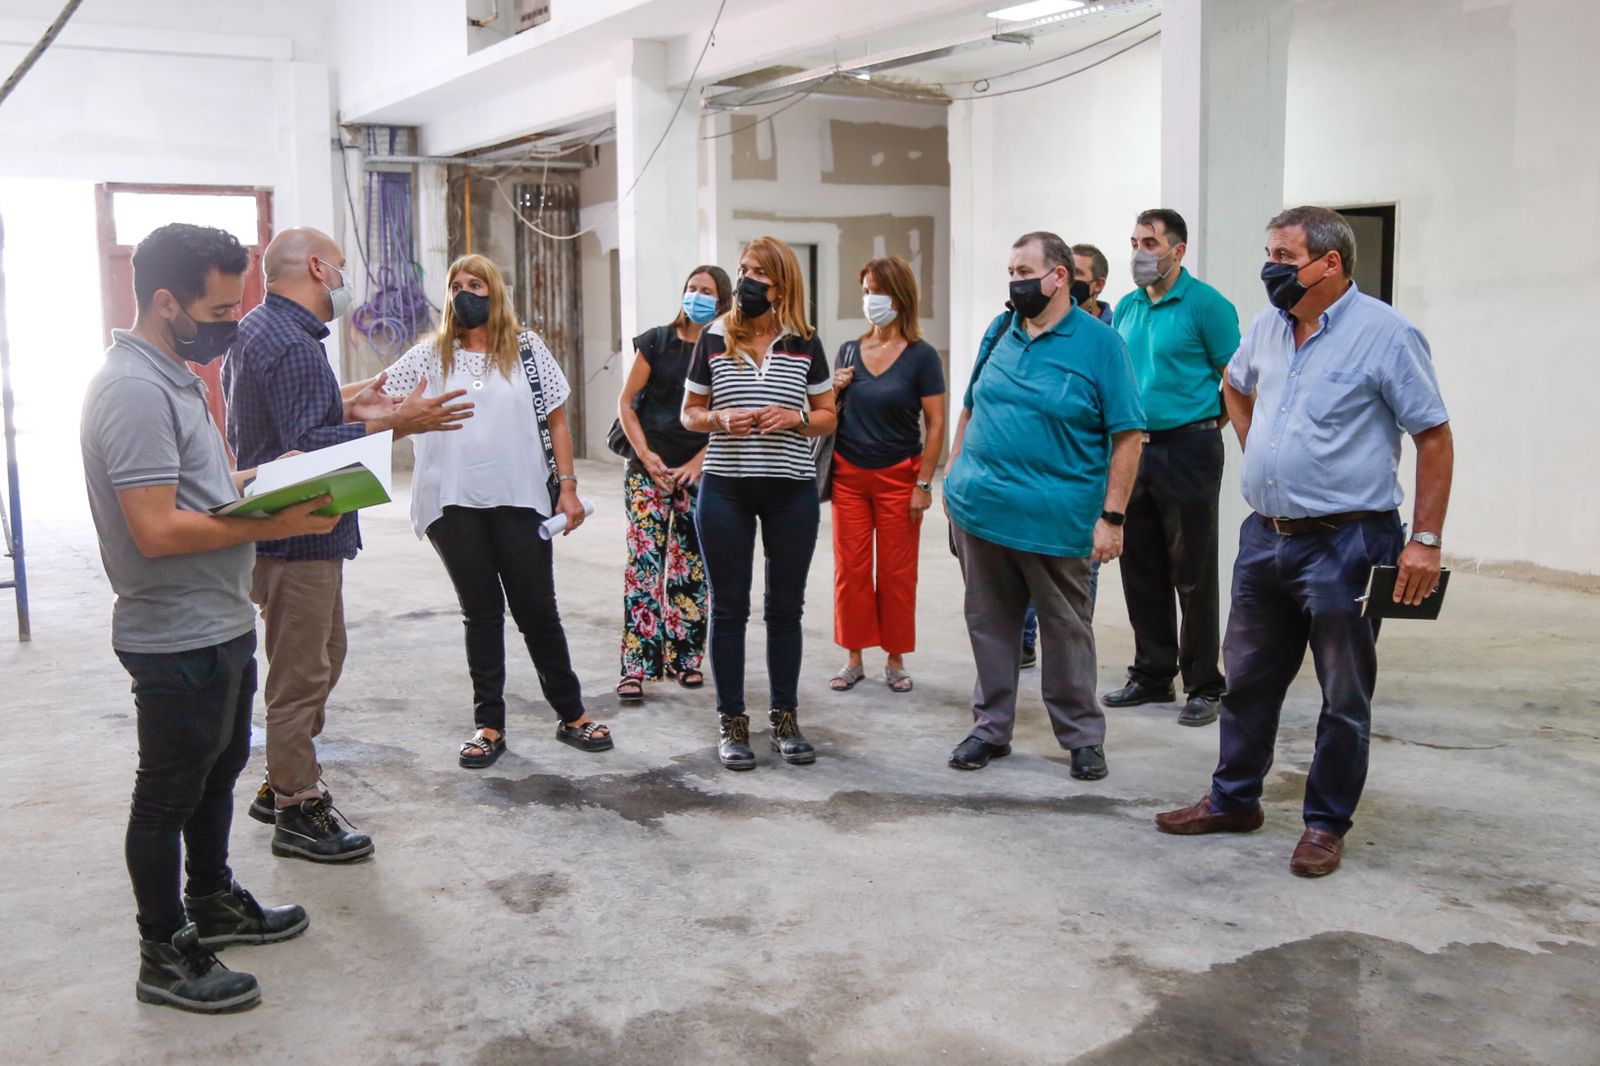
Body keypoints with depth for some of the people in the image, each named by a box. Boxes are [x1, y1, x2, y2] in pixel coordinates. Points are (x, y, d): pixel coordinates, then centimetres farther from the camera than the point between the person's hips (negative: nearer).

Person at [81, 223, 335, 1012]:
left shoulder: (171, 376, 10)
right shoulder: (134, 391, -22)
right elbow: (157, 530, -28)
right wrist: (271, 524, -23)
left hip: (219, 625, 10)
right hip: (179, 639, -10)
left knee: (219, 768, 23)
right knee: (169, 795, 4)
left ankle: (212, 903, 41)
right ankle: (165, 956, 19)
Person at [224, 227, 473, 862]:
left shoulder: (259, 331, 13)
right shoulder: (292, 345, -20)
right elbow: (309, 448, -26)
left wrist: (348, 407, 11)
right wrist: (394, 424, -27)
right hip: (296, 539, -11)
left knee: (322, 658, 21)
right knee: (301, 676, -1)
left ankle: (284, 784, 32)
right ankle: (296, 813, 11)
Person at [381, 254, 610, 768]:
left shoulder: (526, 347, 5)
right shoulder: (432, 354, 8)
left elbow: (556, 419, 5)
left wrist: (568, 486, -2)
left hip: (520, 499, -1)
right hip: (455, 503, 1)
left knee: (537, 608, 4)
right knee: (480, 611, 8)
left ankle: (571, 714, 17)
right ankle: (489, 725, 16)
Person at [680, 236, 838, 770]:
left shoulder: (805, 343, 4)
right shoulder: (714, 338, 3)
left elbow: (828, 417, 9)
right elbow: (689, 413, 9)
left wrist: (795, 417, -11)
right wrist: (720, 419, -12)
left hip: (792, 491, 1)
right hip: (725, 491, 0)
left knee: (785, 607, 8)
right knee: (729, 607, 4)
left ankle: (785, 718, 21)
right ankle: (732, 722, 16)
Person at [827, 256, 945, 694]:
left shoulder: (921, 356, -6)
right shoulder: (848, 352, 7)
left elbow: (935, 424, -7)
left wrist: (923, 484, -11)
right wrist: (834, 391, -6)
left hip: (898, 476, -3)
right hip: (848, 473, 3)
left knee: (897, 571, 3)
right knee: (850, 568, 5)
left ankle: (895, 660, 15)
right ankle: (854, 657, 15)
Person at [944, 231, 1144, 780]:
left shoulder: (1099, 343, -5)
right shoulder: (1000, 332, 9)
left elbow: (1127, 435, -7)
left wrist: (1111, 517, -13)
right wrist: (955, 477, 12)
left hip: (1056, 519, -4)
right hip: (979, 509, 5)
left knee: (1067, 629, 8)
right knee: (989, 623, 12)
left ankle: (1082, 736, 22)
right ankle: (990, 728, 26)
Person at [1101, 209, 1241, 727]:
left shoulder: (1205, 304, -8)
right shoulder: (1127, 307, 12)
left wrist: (1210, 426, -6)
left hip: (1187, 449, -6)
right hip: (1134, 448, 7)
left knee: (1192, 573, 0)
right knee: (1140, 571, 12)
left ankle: (1203, 687, 10)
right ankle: (1152, 675, 25)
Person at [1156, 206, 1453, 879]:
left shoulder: (1384, 334, -12)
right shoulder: (1268, 327, 7)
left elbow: (1435, 439, -10)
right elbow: (1235, 388, 28)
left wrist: (1425, 541, -15)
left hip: (1344, 543, -6)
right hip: (1265, 537, 7)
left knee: (1344, 697, 6)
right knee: (1248, 679, 16)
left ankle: (1327, 824, 19)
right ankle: (1233, 800, 30)